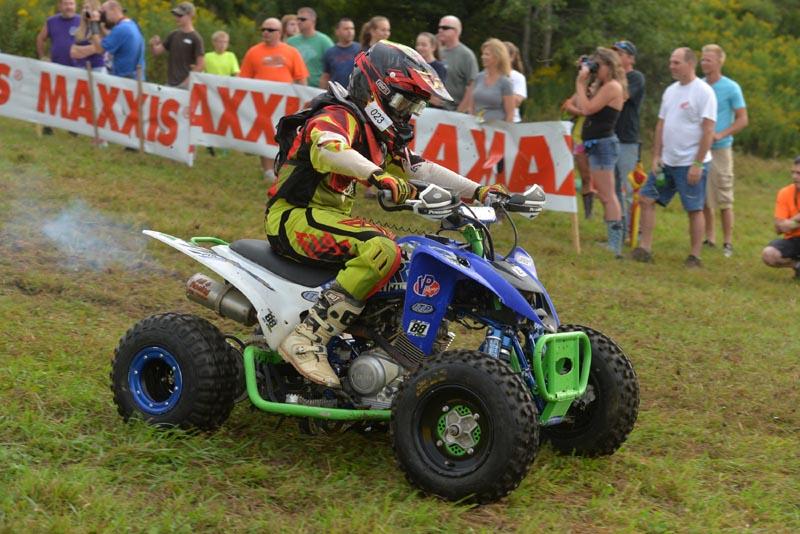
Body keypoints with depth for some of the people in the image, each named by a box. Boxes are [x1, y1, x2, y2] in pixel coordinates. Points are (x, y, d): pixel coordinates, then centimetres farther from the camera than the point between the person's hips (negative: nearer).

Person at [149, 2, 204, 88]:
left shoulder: (195, 38, -7)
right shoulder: (173, 35, 11)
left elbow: (200, 65, -11)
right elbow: (157, 51, 15)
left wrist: (187, 82, -16)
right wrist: (153, 45, -7)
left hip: (184, 85, -7)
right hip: (170, 84, 7)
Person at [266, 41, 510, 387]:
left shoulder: (382, 137, 19)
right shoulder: (338, 116, -11)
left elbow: (421, 169, 19)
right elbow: (328, 149, -35)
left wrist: (477, 191, 9)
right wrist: (378, 175, -48)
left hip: (331, 217, 10)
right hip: (294, 216, -10)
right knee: (381, 251, -32)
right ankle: (307, 339, -34)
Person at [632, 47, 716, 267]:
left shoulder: (703, 92, -11)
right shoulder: (671, 91, 12)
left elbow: (708, 130, -15)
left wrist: (698, 164, -19)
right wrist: (656, 155, 7)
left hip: (691, 164, -8)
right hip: (667, 162, 8)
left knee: (694, 210, 0)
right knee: (646, 199, 4)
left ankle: (694, 257, 8)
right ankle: (645, 249, 8)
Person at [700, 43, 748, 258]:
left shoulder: (731, 88, -5)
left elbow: (743, 119, -5)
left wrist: (721, 135, -18)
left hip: (720, 149, -5)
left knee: (724, 199, -3)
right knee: (703, 198, 8)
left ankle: (728, 243, 3)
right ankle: (709, 238, 19)